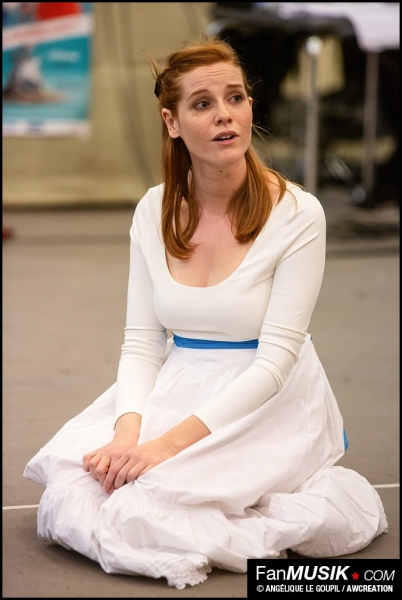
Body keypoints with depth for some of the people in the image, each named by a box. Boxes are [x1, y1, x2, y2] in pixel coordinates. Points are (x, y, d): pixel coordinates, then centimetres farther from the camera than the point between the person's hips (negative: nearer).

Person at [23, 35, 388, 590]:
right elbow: (142, 341, 1)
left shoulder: (296, 213, -13)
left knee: (139, 511, -22)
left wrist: (171, 442, -23)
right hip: (174, 394, 5)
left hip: (264, 406, -5)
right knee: (68, 494, -14)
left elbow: (274, 362, -17)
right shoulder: (155, 211, 1)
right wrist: (129, 431, -18)